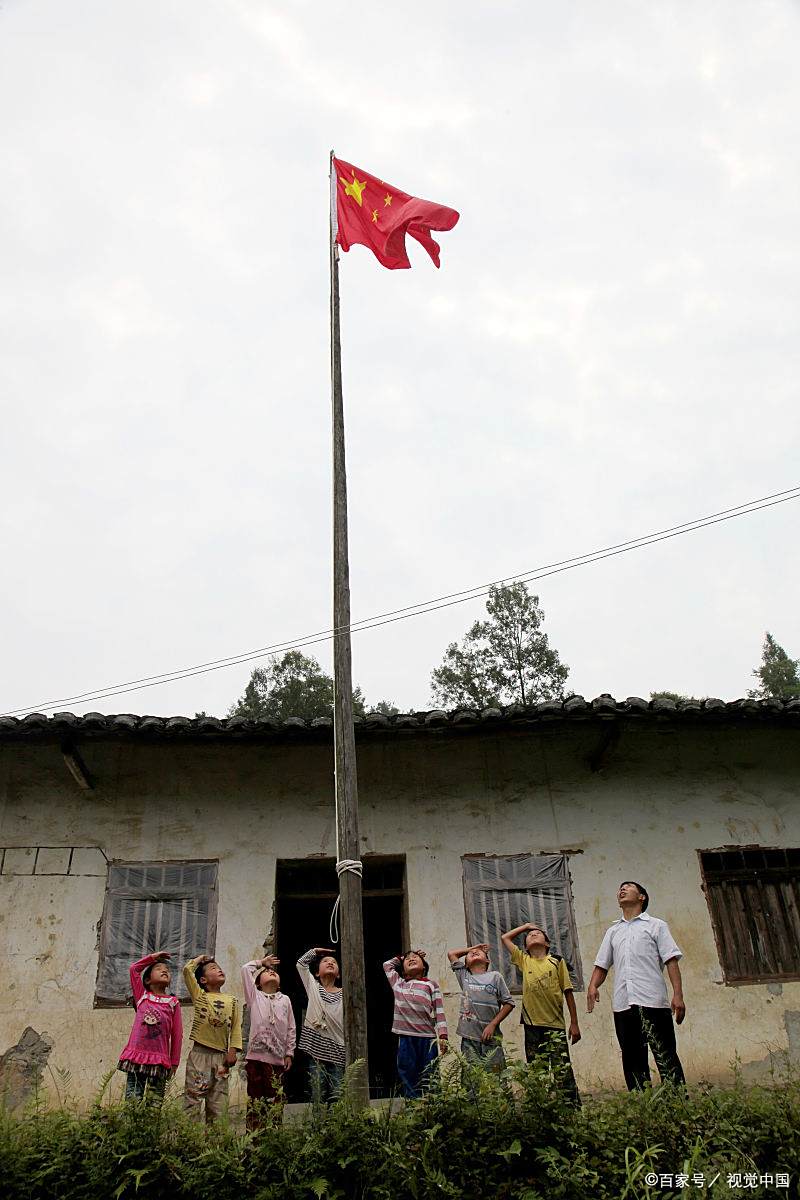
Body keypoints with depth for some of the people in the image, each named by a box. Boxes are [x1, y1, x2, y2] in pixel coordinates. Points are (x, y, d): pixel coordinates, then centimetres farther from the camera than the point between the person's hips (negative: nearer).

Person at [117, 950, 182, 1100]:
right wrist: (153, 957, 14)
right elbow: (134, 969, 7)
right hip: (136, 1055, 0)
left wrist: (174, 1061, 6)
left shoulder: (173, 1002, 6)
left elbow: (177, 1034, 7)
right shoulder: (142, 996, 8)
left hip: (159, 1060, 0)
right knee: (132, 1099, -2)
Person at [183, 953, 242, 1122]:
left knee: (218, 1103, 5)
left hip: (221, 1056, 3)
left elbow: (236, 1028, 8)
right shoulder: (199, 995, 5)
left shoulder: (232, 1000, 12)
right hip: (200, 1053, -3)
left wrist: (232, 1051, -3)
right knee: (193, 1098, -6)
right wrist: (201, 958, 11)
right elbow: (187, 970, -5)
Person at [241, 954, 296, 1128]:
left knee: (276, 1101, -2)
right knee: (255, 1099, -4)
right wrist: (262, 962, 22)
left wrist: (289, 1053, 8)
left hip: (278, 1058, 2)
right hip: (256, 1056, -2)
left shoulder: (285, 1000, 19)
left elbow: (291, 1029, 16)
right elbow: (246, 969, 8)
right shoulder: (255, 996, 14)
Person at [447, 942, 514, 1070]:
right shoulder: (464, 976, 12)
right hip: (469, 1038, 2)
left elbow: (508, 1003, 3)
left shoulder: (495, 976, 5)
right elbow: (451, 954, 20)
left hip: (490, 1037, -2)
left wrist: (492, 1025, -6)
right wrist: (471, 947, 25)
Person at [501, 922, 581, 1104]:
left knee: (563, 1072, -7)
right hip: (532, 1026, 2)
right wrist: (525, 926, 20)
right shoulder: (524, 961, 9)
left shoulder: (557, 961, 5)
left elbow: (568, 992, 5)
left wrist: (574, 1023, 2)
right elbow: (505, 937, 13)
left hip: (555, 1025, -2)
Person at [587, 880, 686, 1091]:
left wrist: (678, 994, -10)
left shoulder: (656, 925, 12)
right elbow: (602, 964, 20)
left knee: (666, 1057, -8)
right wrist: (593, 985, 0)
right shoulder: (613, 931, 23)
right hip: (623, 1003, 4)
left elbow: (671, 961, 3)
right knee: (632, 1059, 5)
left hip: (652, 1001, -4)